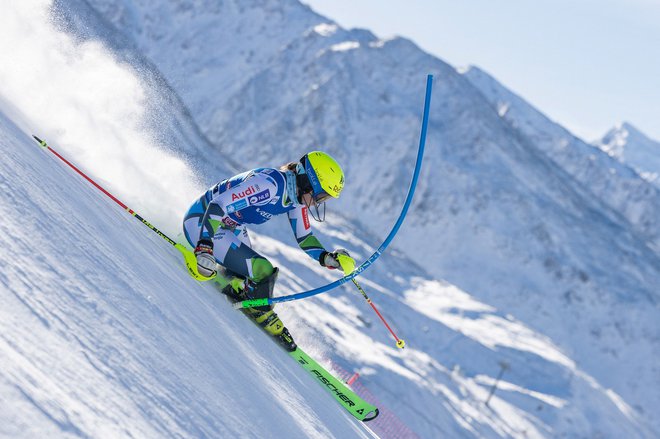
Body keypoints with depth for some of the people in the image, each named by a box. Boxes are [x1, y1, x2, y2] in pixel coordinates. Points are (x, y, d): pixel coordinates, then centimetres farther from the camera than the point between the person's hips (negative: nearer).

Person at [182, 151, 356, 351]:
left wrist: (327, 258, -11)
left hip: (231, 228, 9)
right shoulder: (269, 183, -31)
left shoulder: (298, 195, -4)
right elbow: (217, 207, -34)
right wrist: (204, 248, -41)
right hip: (202, 223, -9)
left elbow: (304, 238, 6)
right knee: (262, 271, -18)